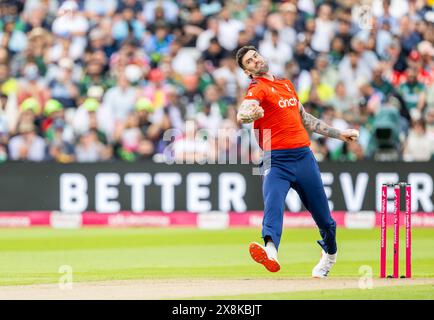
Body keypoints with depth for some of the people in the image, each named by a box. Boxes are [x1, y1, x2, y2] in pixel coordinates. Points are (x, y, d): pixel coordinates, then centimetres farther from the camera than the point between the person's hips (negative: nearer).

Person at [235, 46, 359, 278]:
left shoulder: (286, 84, 21)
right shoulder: (257, 90, -1)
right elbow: (241, 116, -22)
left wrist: (338, 134, 34)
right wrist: (252, 113, -46)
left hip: (304, 156, 5)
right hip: (276, 160, -5)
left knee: (322, 215, 12)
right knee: (273, 204, -29)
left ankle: (329, 255, 37)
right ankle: (270, 252, -51)